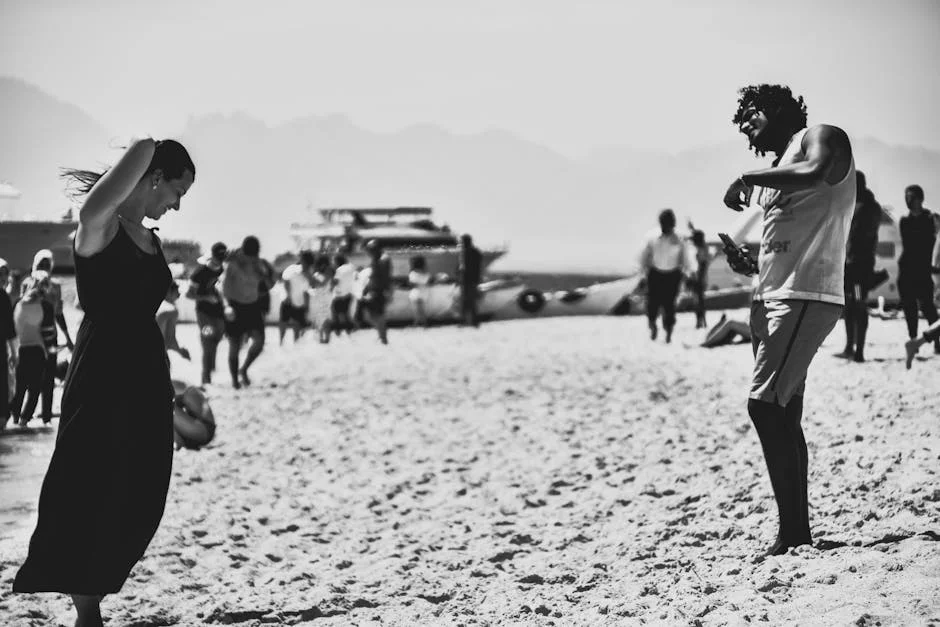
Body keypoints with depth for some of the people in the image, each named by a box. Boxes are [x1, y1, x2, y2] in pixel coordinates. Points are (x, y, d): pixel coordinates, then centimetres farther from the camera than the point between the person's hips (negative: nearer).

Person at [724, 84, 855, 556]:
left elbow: (817, 171, -27)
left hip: (805, 296, -9)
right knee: (783, 416, 7)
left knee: (765, 406, -17)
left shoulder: (820, 139, -2)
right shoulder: (775, 171, 23)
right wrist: (748, 265, 8)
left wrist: (747, 179, -16)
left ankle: (792, 534, -15)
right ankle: (798, 533, 10)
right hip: (771, 299, 9)